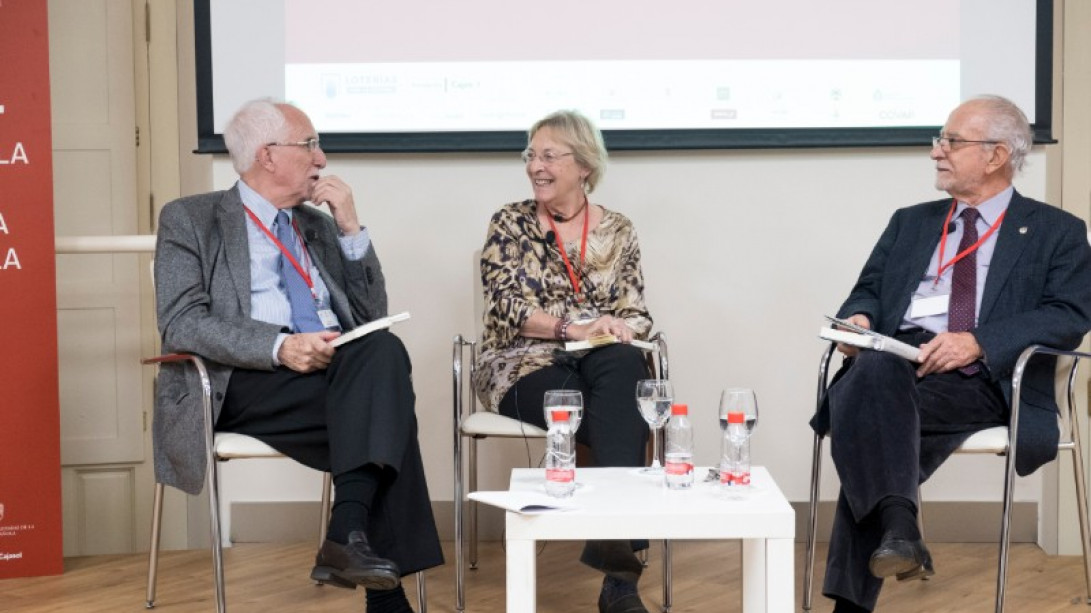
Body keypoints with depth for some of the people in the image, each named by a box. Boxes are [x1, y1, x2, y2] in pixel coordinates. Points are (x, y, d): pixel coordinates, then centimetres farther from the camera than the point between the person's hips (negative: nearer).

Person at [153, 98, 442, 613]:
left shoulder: (319, 224, 22)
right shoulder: (190, 219, 8)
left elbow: (372, 317, 17)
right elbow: (181, 323, -7)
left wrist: (351, 229, 6)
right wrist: (279, 347, -22)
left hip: (337, 369, 5)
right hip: (242, 384, -5)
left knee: (383, 349, -30)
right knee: (383, 406, -29)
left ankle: (348, 536, -35)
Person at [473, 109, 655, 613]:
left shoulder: (617, 231, 13)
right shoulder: (510, 224, 6)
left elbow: (637, 315, 9)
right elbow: (506, 307, -6)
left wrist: (618, 329, -15)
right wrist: (571, 327, -20)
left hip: (603, 363, 2)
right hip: (525, 365, -2)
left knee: (625, 366, -37)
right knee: (623, 418, -34)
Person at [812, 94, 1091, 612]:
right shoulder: (910, 223, 26)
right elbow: (869, 289, 22)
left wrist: (979, 342, -16)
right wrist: (859, 316, -5)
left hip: (984, 379, -4)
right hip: (895, 360, 4)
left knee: (874, 415, -32)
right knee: (873, 371, -34)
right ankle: (897, 524, -40)